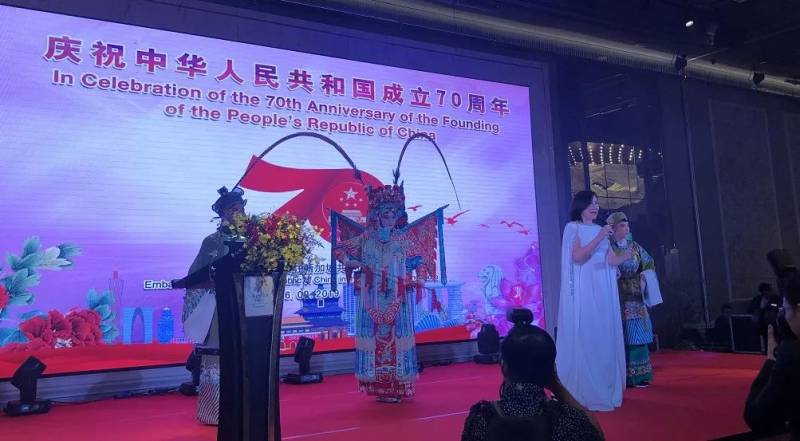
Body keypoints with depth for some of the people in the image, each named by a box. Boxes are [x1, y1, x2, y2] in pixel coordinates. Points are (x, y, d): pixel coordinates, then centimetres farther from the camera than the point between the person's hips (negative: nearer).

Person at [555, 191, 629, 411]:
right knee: (585, 339, -6)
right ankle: (584, 394, -1)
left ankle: (604, 391, 14)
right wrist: (598, 238, -19)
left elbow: (610, 261, 9)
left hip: (603, 291, 6)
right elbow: (577, 257, -14)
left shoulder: (601, 230, 17)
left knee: (605, 338, 6)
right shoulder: (573, 228, -1)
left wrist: (626, 256, -11)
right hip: (583, 290, -6)